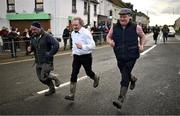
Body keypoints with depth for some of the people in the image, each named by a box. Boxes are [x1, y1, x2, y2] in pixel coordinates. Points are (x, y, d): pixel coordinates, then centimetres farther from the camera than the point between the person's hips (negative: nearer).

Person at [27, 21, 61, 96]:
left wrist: (50, 54, -21)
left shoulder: (46, 36, -15)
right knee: (41, 78, 13)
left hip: (46, 61, -7)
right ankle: (52, 89, 36)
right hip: (38, 62, 8)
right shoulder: (33, 37, 7)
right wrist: (30, 49, -3)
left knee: (44, 77, -12)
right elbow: (32, 46, 20)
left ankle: (55, 78, 19)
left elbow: (56, 45, -22)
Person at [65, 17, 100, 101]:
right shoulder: (73, 33, 5)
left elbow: (92, 45, -23)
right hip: (76, 56, 5)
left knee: (88, 72, 13)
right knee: (74, 74, -3)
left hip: (86, 56, -5)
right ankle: (72, 94, 1)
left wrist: (82, 46, -36)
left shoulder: (86, 33, -18)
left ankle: (96, 79, 50)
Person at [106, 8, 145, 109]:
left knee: (125, 78, -11)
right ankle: (133, 79, 57)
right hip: (120, 57, 4)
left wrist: (141, 45, -7)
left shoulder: (136, 27, -7)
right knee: (125, 74, 22)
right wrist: (110, 41, -14)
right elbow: (108, 37, 9)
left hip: (131, 57, -4)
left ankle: (120, 100, -10)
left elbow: (142, 36, 10)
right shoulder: (114, 27, -2)